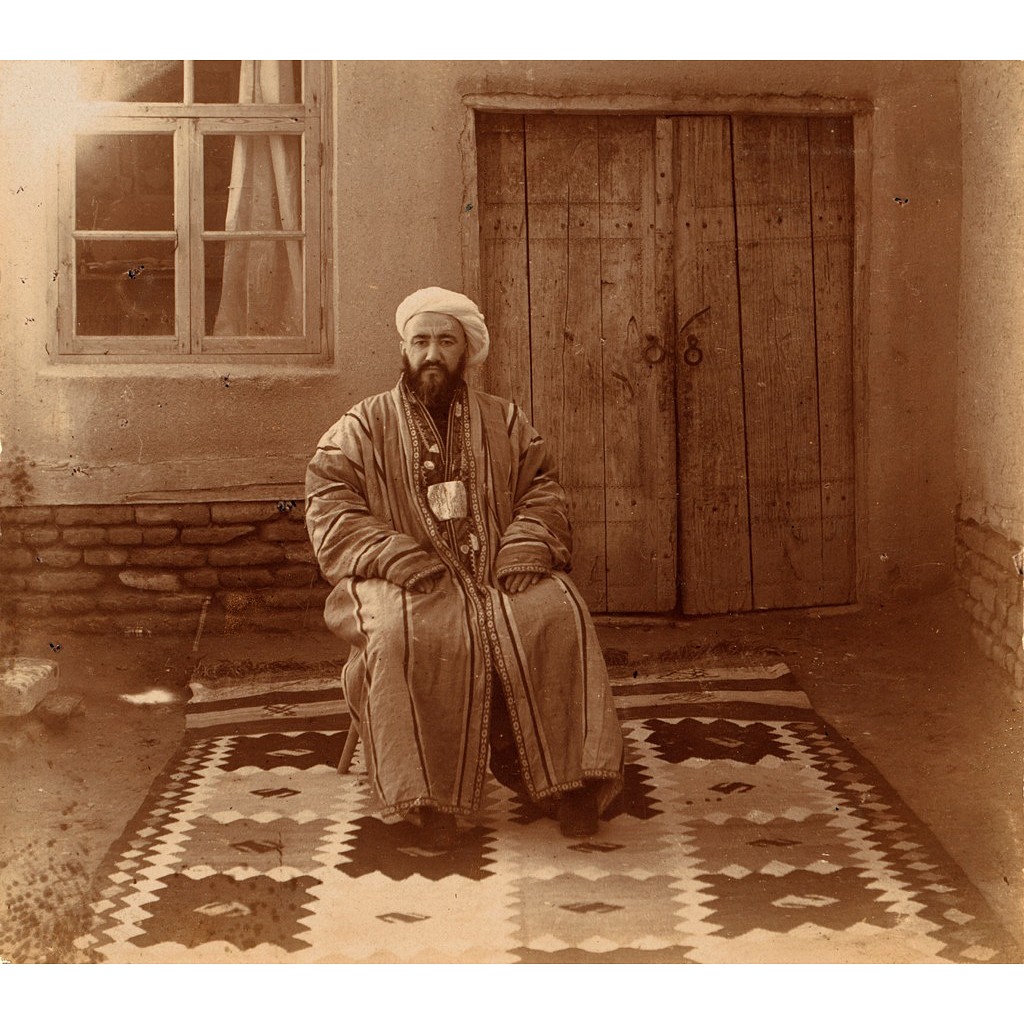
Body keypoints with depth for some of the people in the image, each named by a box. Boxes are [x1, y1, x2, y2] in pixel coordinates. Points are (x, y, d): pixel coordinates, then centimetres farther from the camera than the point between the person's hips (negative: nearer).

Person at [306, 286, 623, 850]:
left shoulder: (505, 422, 19)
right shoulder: (361, 428, 10)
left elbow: (543, 492, 11)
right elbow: (330, 509, -1)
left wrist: (526, 550, -11)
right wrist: (398, 559, -17)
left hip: (497, 577, 2)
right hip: (404, 582, -2)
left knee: (555, 614, -28)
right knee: (407, 632, -36)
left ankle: (567, 781, -23)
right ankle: (429, 800, -30)